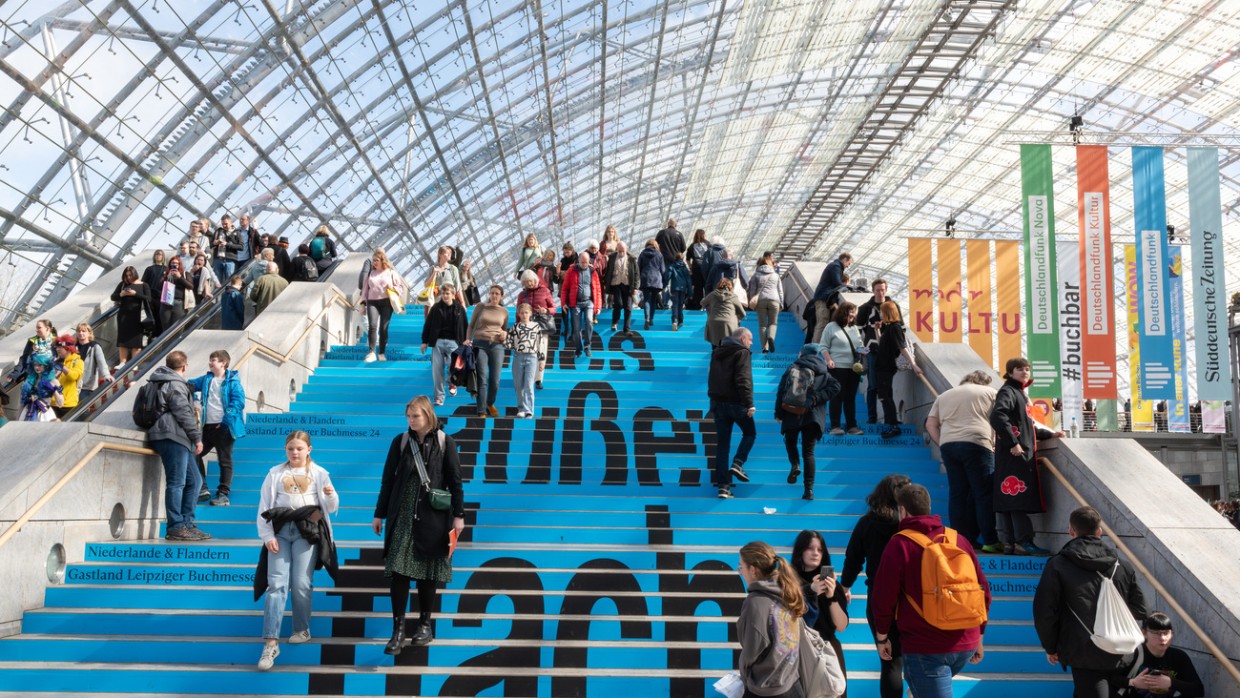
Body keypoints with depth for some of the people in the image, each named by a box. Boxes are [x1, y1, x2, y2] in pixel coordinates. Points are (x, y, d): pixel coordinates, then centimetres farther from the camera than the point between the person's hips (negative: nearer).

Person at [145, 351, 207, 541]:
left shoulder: (162, 382, 24)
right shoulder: (175, 384, -7)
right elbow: (184, 413, -13)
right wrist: (197, 437, -8)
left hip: (176, 439, 10)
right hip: (172, 437, -10)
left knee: (193, 481, 11)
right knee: (176, 482, -11)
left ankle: (187, 524, 11)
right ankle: (176, 527, -12)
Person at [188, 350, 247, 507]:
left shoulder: (232, 381, -7)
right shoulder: (206, 379, 13)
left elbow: (238, 401, -14)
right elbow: (191, 385, 25)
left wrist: (226, 420, -18)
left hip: (224, 427, -7)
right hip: (207, 426, 7)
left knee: (225, 461, 0)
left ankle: (223, 494, 5)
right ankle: (202, 489, 21)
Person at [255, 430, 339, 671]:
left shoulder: (319, 473, 11)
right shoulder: (275, 474, 12)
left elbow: (331, 508, 8)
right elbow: (264, 507, 8)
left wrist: (331, 496, -14)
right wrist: (267, 536, -2)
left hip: (307, 531, 0)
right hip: (280, 530, 1)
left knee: (301, 584, -3)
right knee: (276, 584, -8)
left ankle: (302, 629, 20)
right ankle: (271, 642, -12)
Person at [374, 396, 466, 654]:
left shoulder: (444, 443, -1)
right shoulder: (400, 442, 3)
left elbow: (455, 481, 1)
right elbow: (388, 479, 7)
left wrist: (458, 515, -2)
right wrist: (379, 514, 7)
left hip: (433, 517, -1)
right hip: (402, 515, 1)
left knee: (428, 571, 7)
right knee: (398, 569, -6)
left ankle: (425, 623, 22)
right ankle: (398, 629, -2)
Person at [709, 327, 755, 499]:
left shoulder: (717, 352, 16)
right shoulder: (742, 353, -9)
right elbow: (743, 380, -20)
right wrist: (749, 403, -22)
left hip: (717, 401, 6)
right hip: (736, 402, -6)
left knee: (722, 443, 7)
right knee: (750, 433, 17)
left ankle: (723, 485, 4)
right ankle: (737, 463, -4)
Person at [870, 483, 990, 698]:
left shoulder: (899, 545, -8)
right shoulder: (959, 540, 6)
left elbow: (883, 597, -9)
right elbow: (983, 591, 10)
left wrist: (882, 637, 5)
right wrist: (978, 636, 20)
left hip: (924, 648, -6)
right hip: (966, 645, 6)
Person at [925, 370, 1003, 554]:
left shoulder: (944, 396, 24)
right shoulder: (990, 393, 14)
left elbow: (930, 424, 17)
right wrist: (996, 443, 17)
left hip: (947, 444, 4)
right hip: (976, 443, -4)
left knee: (957, 494, 7)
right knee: (984, 495, -1)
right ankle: (990, 541, -2)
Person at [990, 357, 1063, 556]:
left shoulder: (1020, 393, 23)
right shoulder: (1007, 392, -7)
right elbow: (997, 417, -25)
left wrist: (1049, 434, 24)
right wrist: (1012, 443, -25)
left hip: (1024, 453, 10)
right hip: (1013, 454, -10)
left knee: (1008, 498, 7)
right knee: (1018, 496, -9)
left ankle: (1009, 543, 8)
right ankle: (1023, 543, -8)